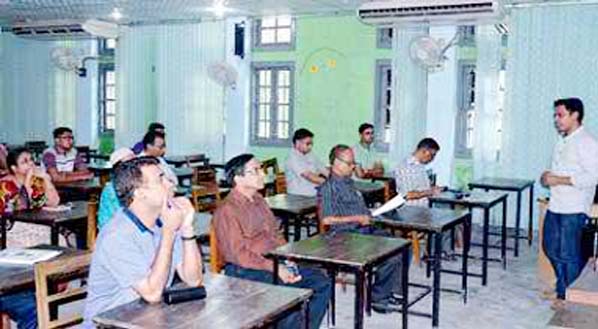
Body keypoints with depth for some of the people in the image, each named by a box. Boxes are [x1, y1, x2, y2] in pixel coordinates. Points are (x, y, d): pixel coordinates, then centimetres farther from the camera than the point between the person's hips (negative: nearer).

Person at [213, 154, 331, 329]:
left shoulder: (259, 200, 14)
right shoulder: (227, 210, -14)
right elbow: (238, 254, -19)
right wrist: (275, 268, -22)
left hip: (274, 263, 9)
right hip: (245, 271, -9)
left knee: (321, 283, -2)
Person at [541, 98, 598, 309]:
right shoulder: (562, 142, 14)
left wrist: (559, 180, -20)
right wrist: (548, 177, 5)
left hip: (574, 208, -9)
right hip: (555, 205, 9)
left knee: (568, 254, -1)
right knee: (551, 249, 16)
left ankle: (567, 295, 14)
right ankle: (562, 286, 33)